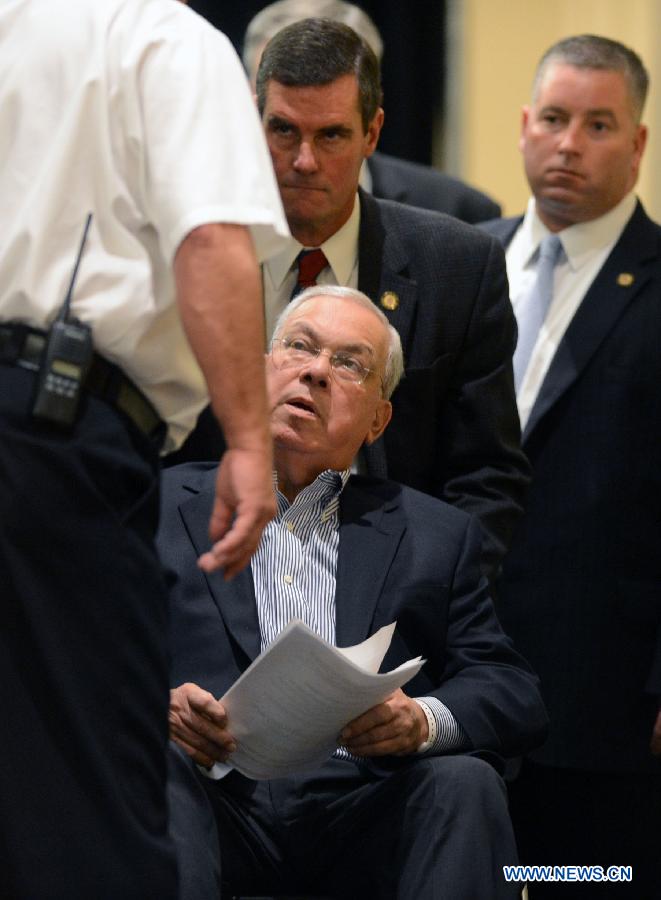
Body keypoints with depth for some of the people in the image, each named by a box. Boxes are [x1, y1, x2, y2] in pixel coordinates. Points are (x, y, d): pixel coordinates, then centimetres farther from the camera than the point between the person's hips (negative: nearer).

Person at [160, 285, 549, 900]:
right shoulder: (158, 506, 18)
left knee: (462, 782, -28)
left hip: (358, 819, 2)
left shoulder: (436, 535, 22)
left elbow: (514, 694, 12)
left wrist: (425, 720, -11)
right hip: (220, 795, -1)